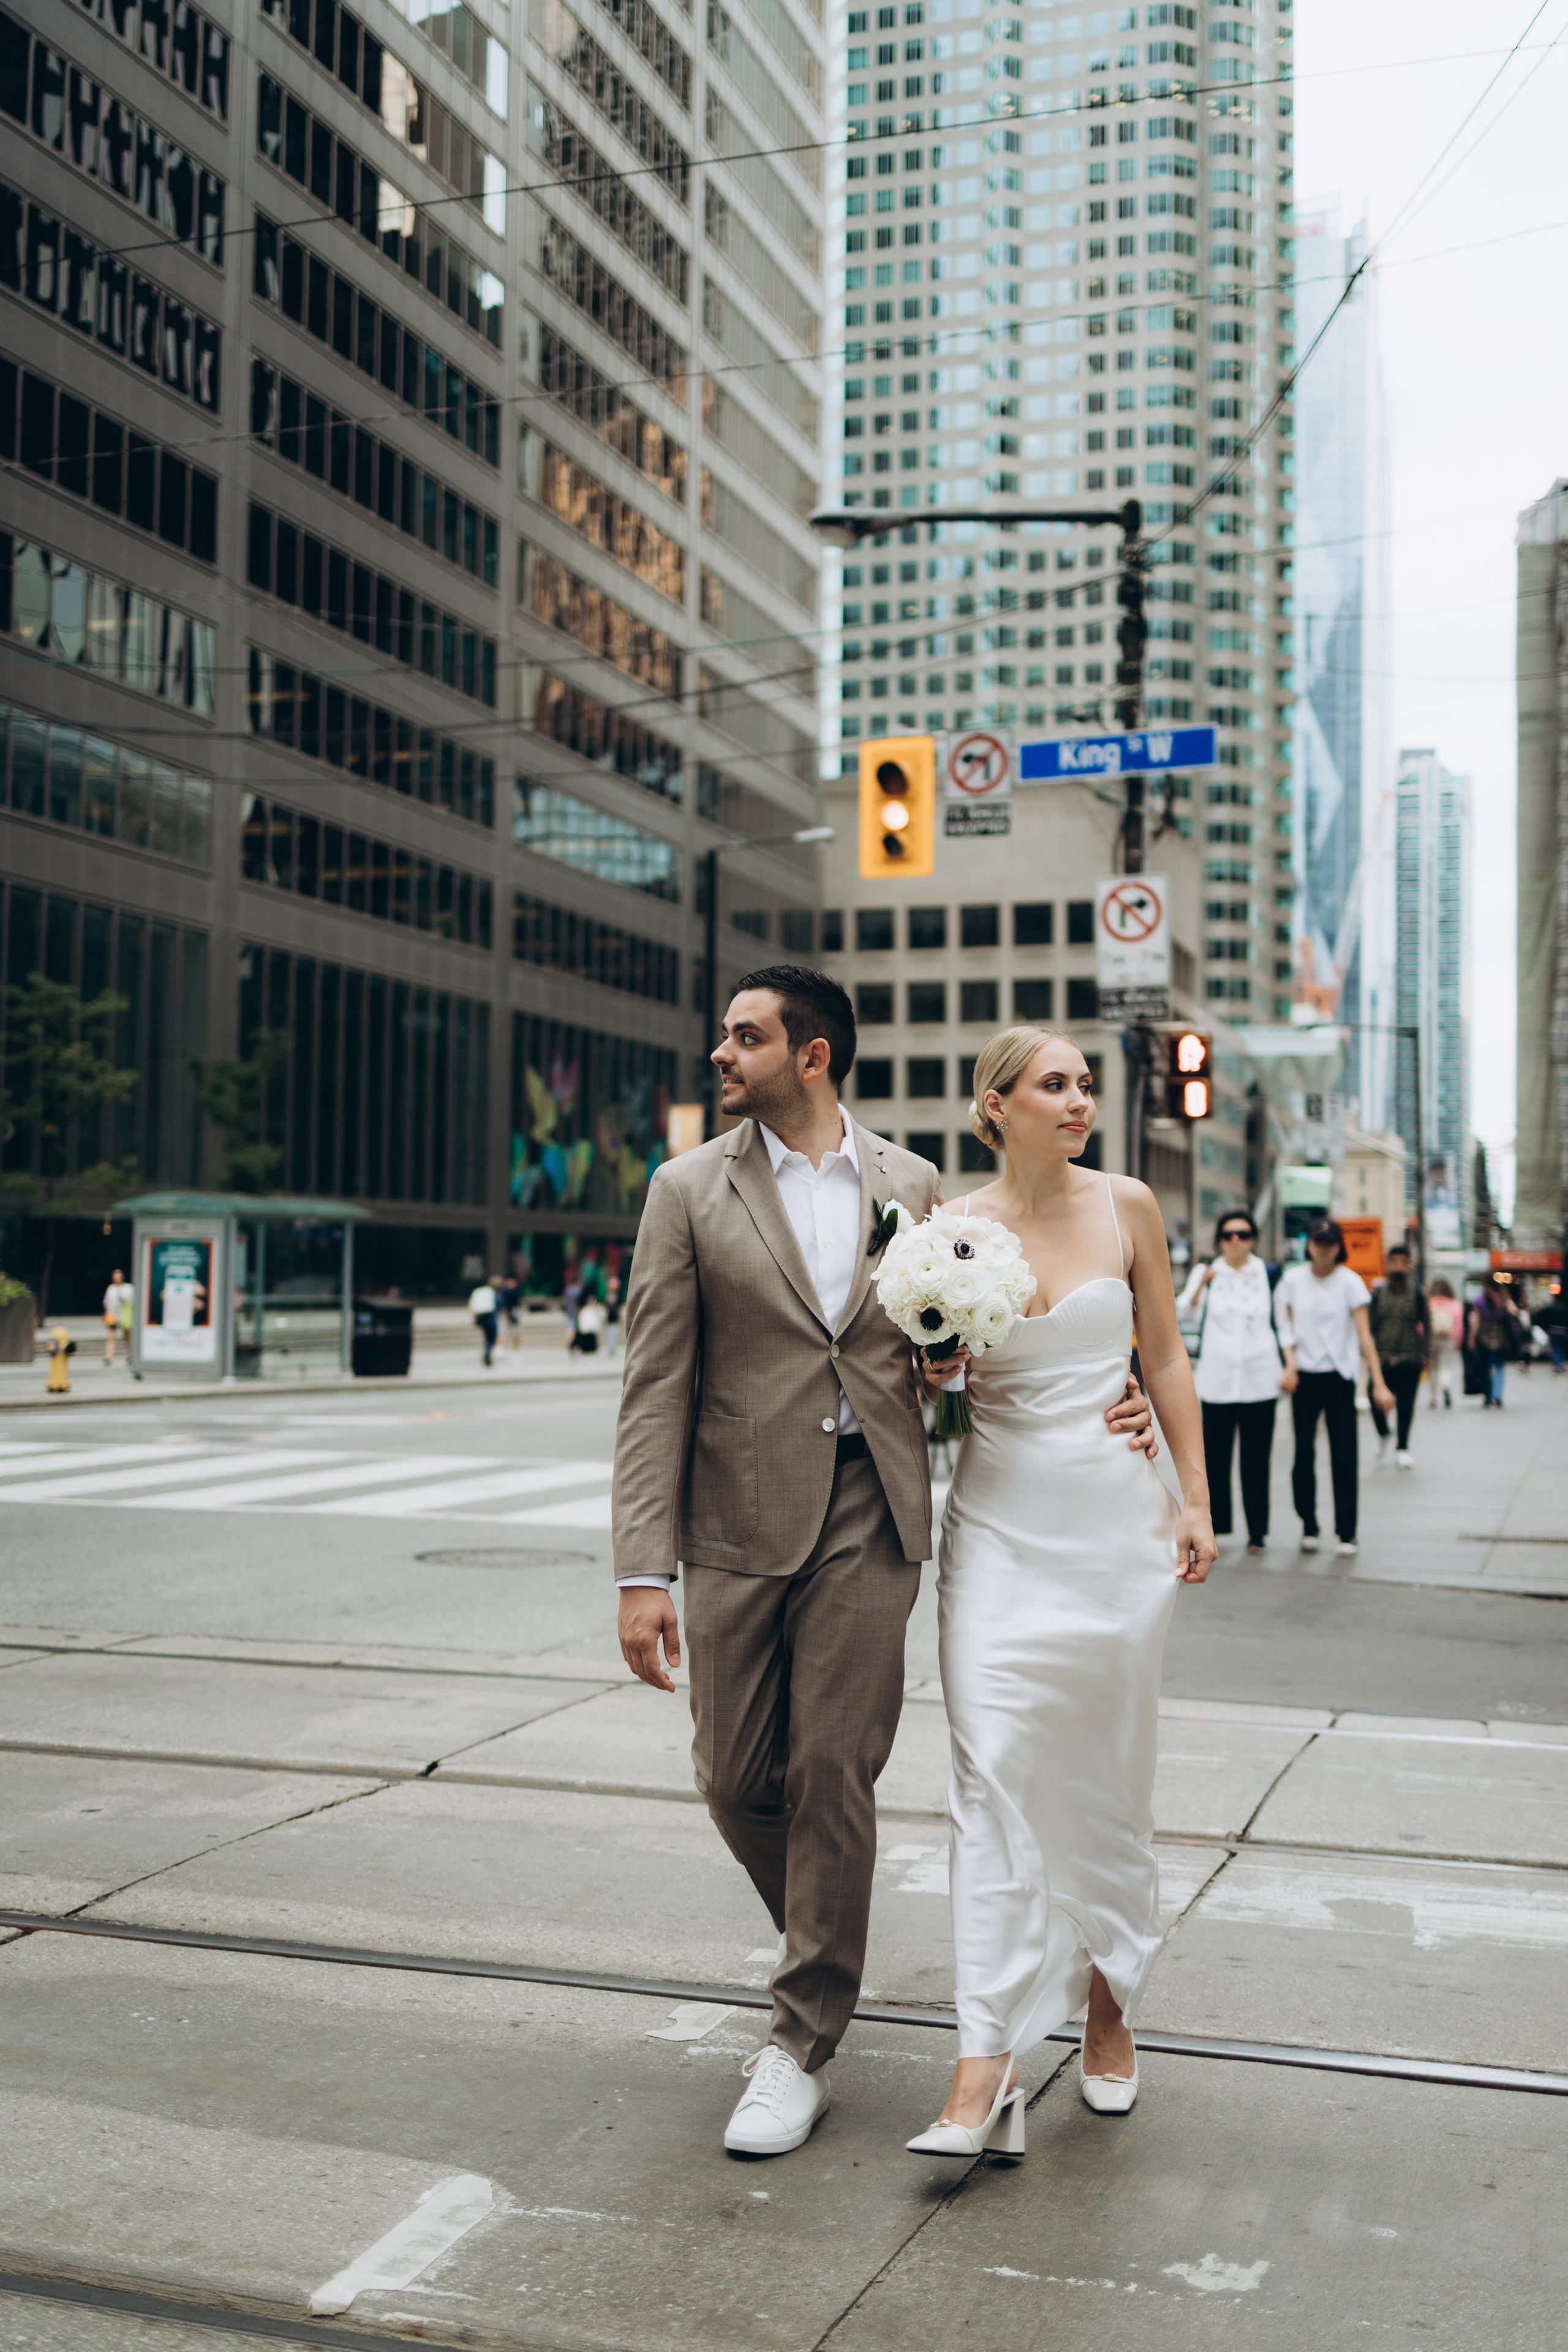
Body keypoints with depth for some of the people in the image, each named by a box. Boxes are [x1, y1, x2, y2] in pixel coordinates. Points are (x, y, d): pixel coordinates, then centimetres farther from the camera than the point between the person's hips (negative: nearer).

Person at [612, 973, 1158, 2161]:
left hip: (870, 1524, 0)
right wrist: (643, 1569, -10)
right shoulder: (690, 1191, 1)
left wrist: (1089, 1406, -1)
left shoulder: (913, 1186, 6)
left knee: (834, 1776, 1)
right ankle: (820, 1929, 38)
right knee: (736, 1776, 7)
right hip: (740, 1525, 0)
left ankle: (803, 2041, 16)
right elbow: (657, 1388, -4)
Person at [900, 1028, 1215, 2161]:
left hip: (1116, 1516, 1)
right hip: (1000, 1522, -1)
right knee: (993, 1778, -8)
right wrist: (935, 1368, -12)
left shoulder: (1127, 1207, 1)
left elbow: (1165, 1356, 8)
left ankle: (1108, 2001, 31)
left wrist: (1196, 1497, 4)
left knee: (1110, 1772, 10)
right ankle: (987, 2070, -8)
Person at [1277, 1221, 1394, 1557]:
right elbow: (1287, 1327, 8)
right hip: (1304, 1377, 2)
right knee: (1304, 1452, 0)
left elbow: (1364, 1335, -7)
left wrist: (1378, 1383, -12)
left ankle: (1347, 1533, 2)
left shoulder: (1350, 1282, -3)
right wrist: (1290, 1366, -9)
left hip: (1340, 1376, -2)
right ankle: (1309, 1526, 12)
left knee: (1344, 1456, -4)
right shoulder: (1293, 1279, 4)